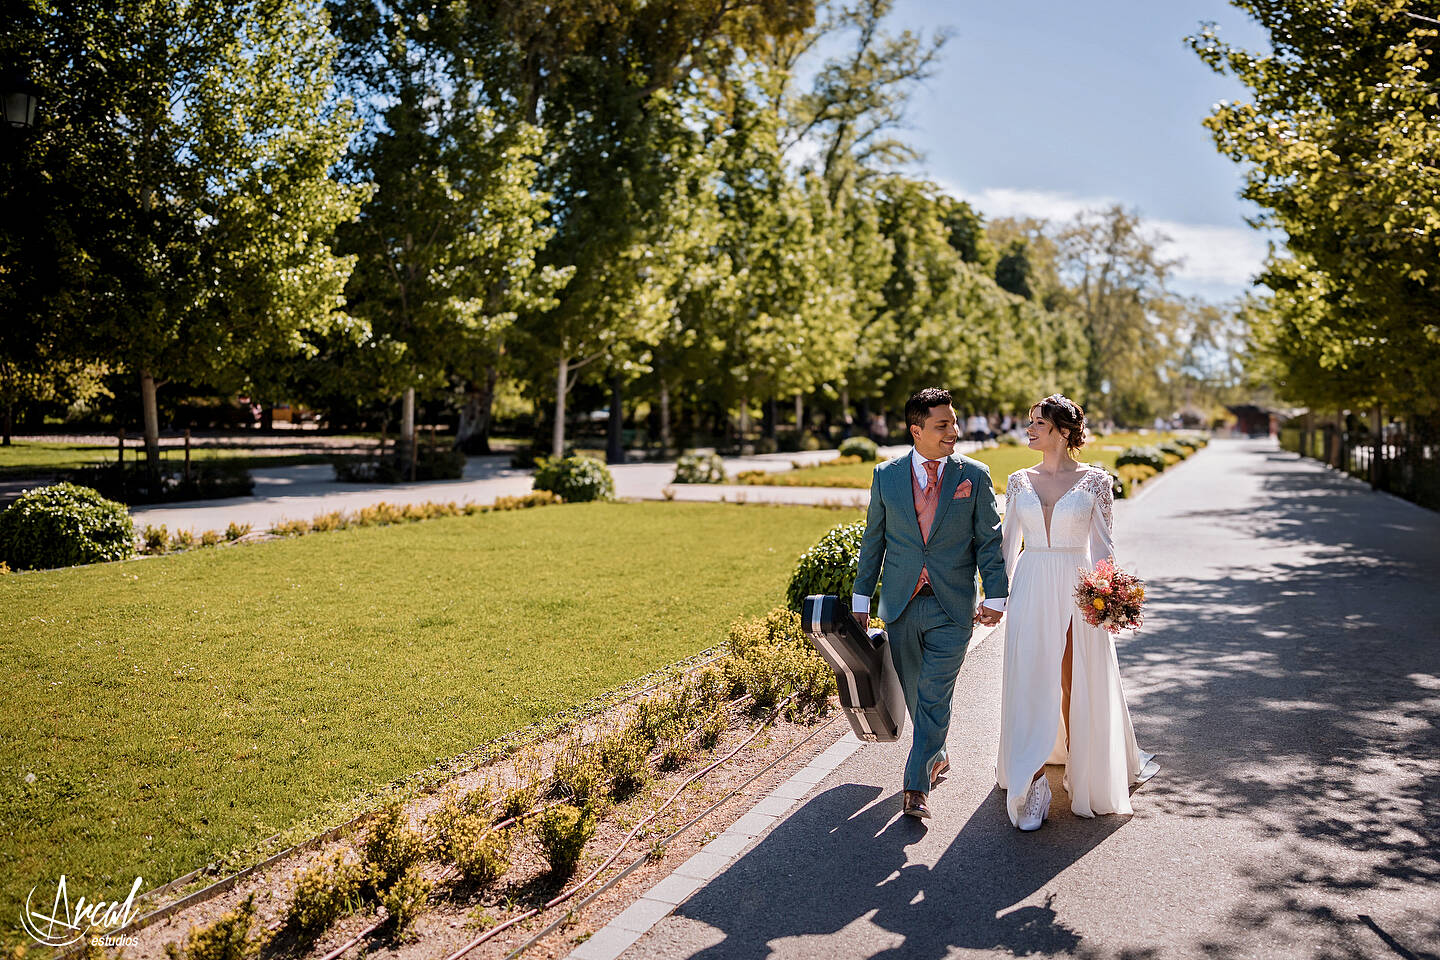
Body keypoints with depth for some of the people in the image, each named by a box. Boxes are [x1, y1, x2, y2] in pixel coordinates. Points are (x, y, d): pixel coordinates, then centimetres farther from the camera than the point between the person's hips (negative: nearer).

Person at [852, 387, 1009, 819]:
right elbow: (873, 539, 9)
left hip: (952, 606, -2)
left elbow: (989, 540, 1)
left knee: (934, 696, -5)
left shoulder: (974, 474, -1)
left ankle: (917, 786, 3)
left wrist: (996, 596, -7)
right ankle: (937, 755, 38)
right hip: (901, 605, 2)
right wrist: (861, 598, 8)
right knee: (914, 693, 15)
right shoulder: (886, 475, 2)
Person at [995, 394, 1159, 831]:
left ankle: (1082, 772, 26)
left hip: (1077, 591, -2)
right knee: (1030, 684, -1)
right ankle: (1034, 783, 5)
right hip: (1030, 590, 2)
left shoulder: (1095, 480, -1)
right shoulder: (1019, 481, 7)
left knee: (1077, 684, 6)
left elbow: (1101, 543, 1)